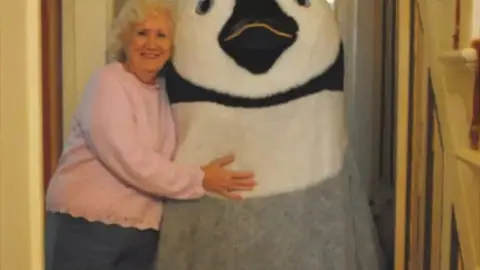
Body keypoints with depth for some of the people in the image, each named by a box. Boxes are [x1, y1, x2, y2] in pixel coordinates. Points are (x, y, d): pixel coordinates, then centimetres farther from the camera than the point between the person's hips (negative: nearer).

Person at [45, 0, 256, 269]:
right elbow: (129, 161, -21)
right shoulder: (108, 82, -12)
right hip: (91, 223, -6)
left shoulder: (166, 90, 9)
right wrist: (199, 179, -19)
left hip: (143, 231, 6)